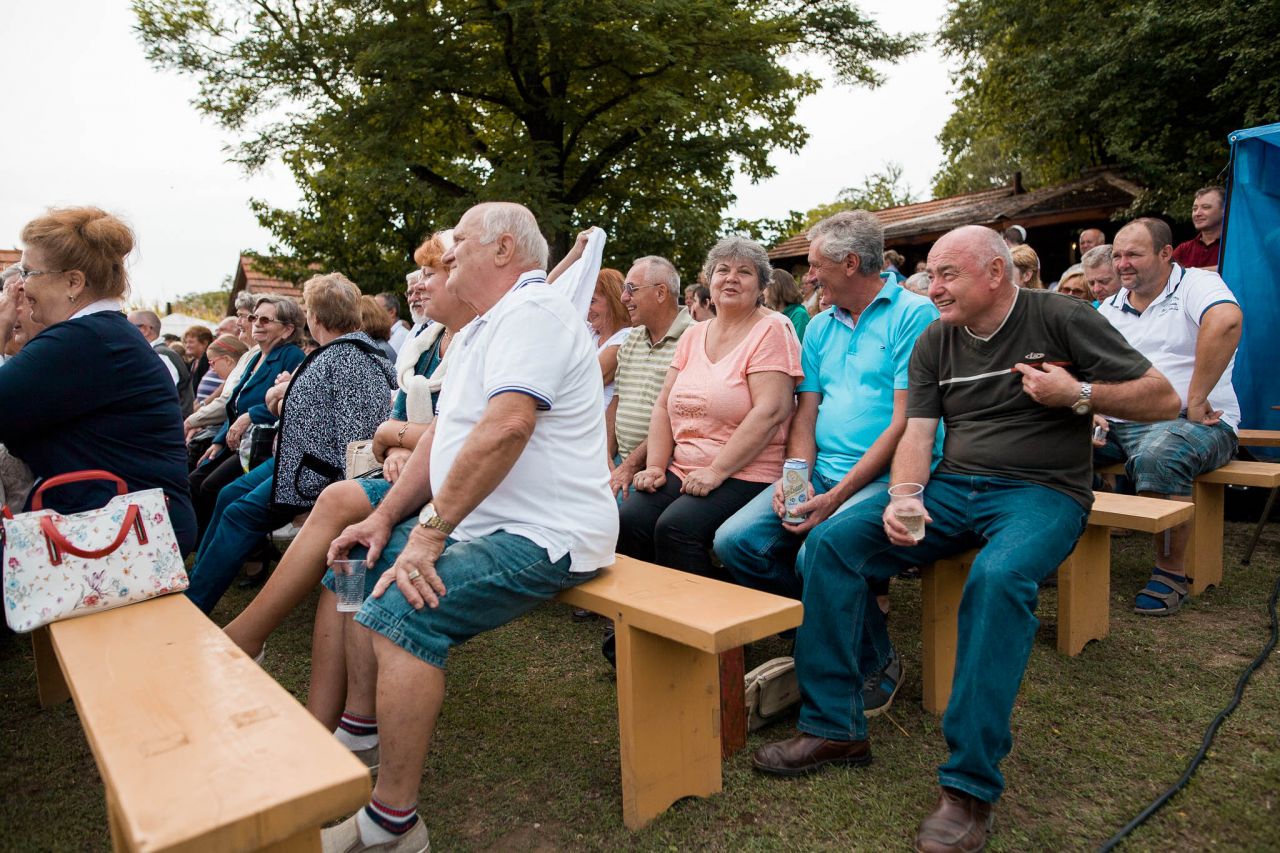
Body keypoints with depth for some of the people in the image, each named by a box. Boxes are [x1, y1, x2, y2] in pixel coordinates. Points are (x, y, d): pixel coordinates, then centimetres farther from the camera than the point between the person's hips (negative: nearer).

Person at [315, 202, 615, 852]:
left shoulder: (533, 312, -14)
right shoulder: (485, 328, 20)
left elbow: (506, 427, -29)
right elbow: (444, 435, 18)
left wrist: (429, 533, -24)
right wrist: (384, 518, 8)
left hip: (543, 536, -11)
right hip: (479, 524, 11)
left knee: (400, 612, -25)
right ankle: (357, 730, 27)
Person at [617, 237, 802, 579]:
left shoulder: (770, 330, -4)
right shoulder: (693, 335, 16)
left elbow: (770, 412, -15)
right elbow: (663, 406, 13)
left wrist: (716, 471, -17)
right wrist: (655, 466, 0)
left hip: (744, 474, -5)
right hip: (681, 471, 6)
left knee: (676, 526, -27)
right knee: (628, 519, -17)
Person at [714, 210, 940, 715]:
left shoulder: (913, 314, -5)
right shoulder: (820, 327, 18)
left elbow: (905, 422, -13)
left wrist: (836, 496, -19)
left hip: (886, 475, -7)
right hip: (820, 473, 7)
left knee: (819, 555, -31)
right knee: (734, 541, -12)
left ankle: (877, 665, -1)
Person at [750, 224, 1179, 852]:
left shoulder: (1061, 320, -1)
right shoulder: (935, 341, 11)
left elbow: (1162, 399, 2)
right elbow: (917, 432, 3)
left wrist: (1078, 394, -12)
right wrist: (903, 498, -15)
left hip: (1041, 490, -4)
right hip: (953, 487, 5)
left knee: (998, 577, -38)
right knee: (830, 542, -15)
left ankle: (970, 787, -27)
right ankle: (833, 728, -9)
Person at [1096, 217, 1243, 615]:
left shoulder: (1197, 285, -1)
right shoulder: (1111, 306, 20)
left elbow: (1227, 321, -24)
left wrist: (1195, 400, -27)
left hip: (1192, 422, -6)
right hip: (1117, 423, 6)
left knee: (1156, 457, -39)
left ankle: (1171, 569, -20)